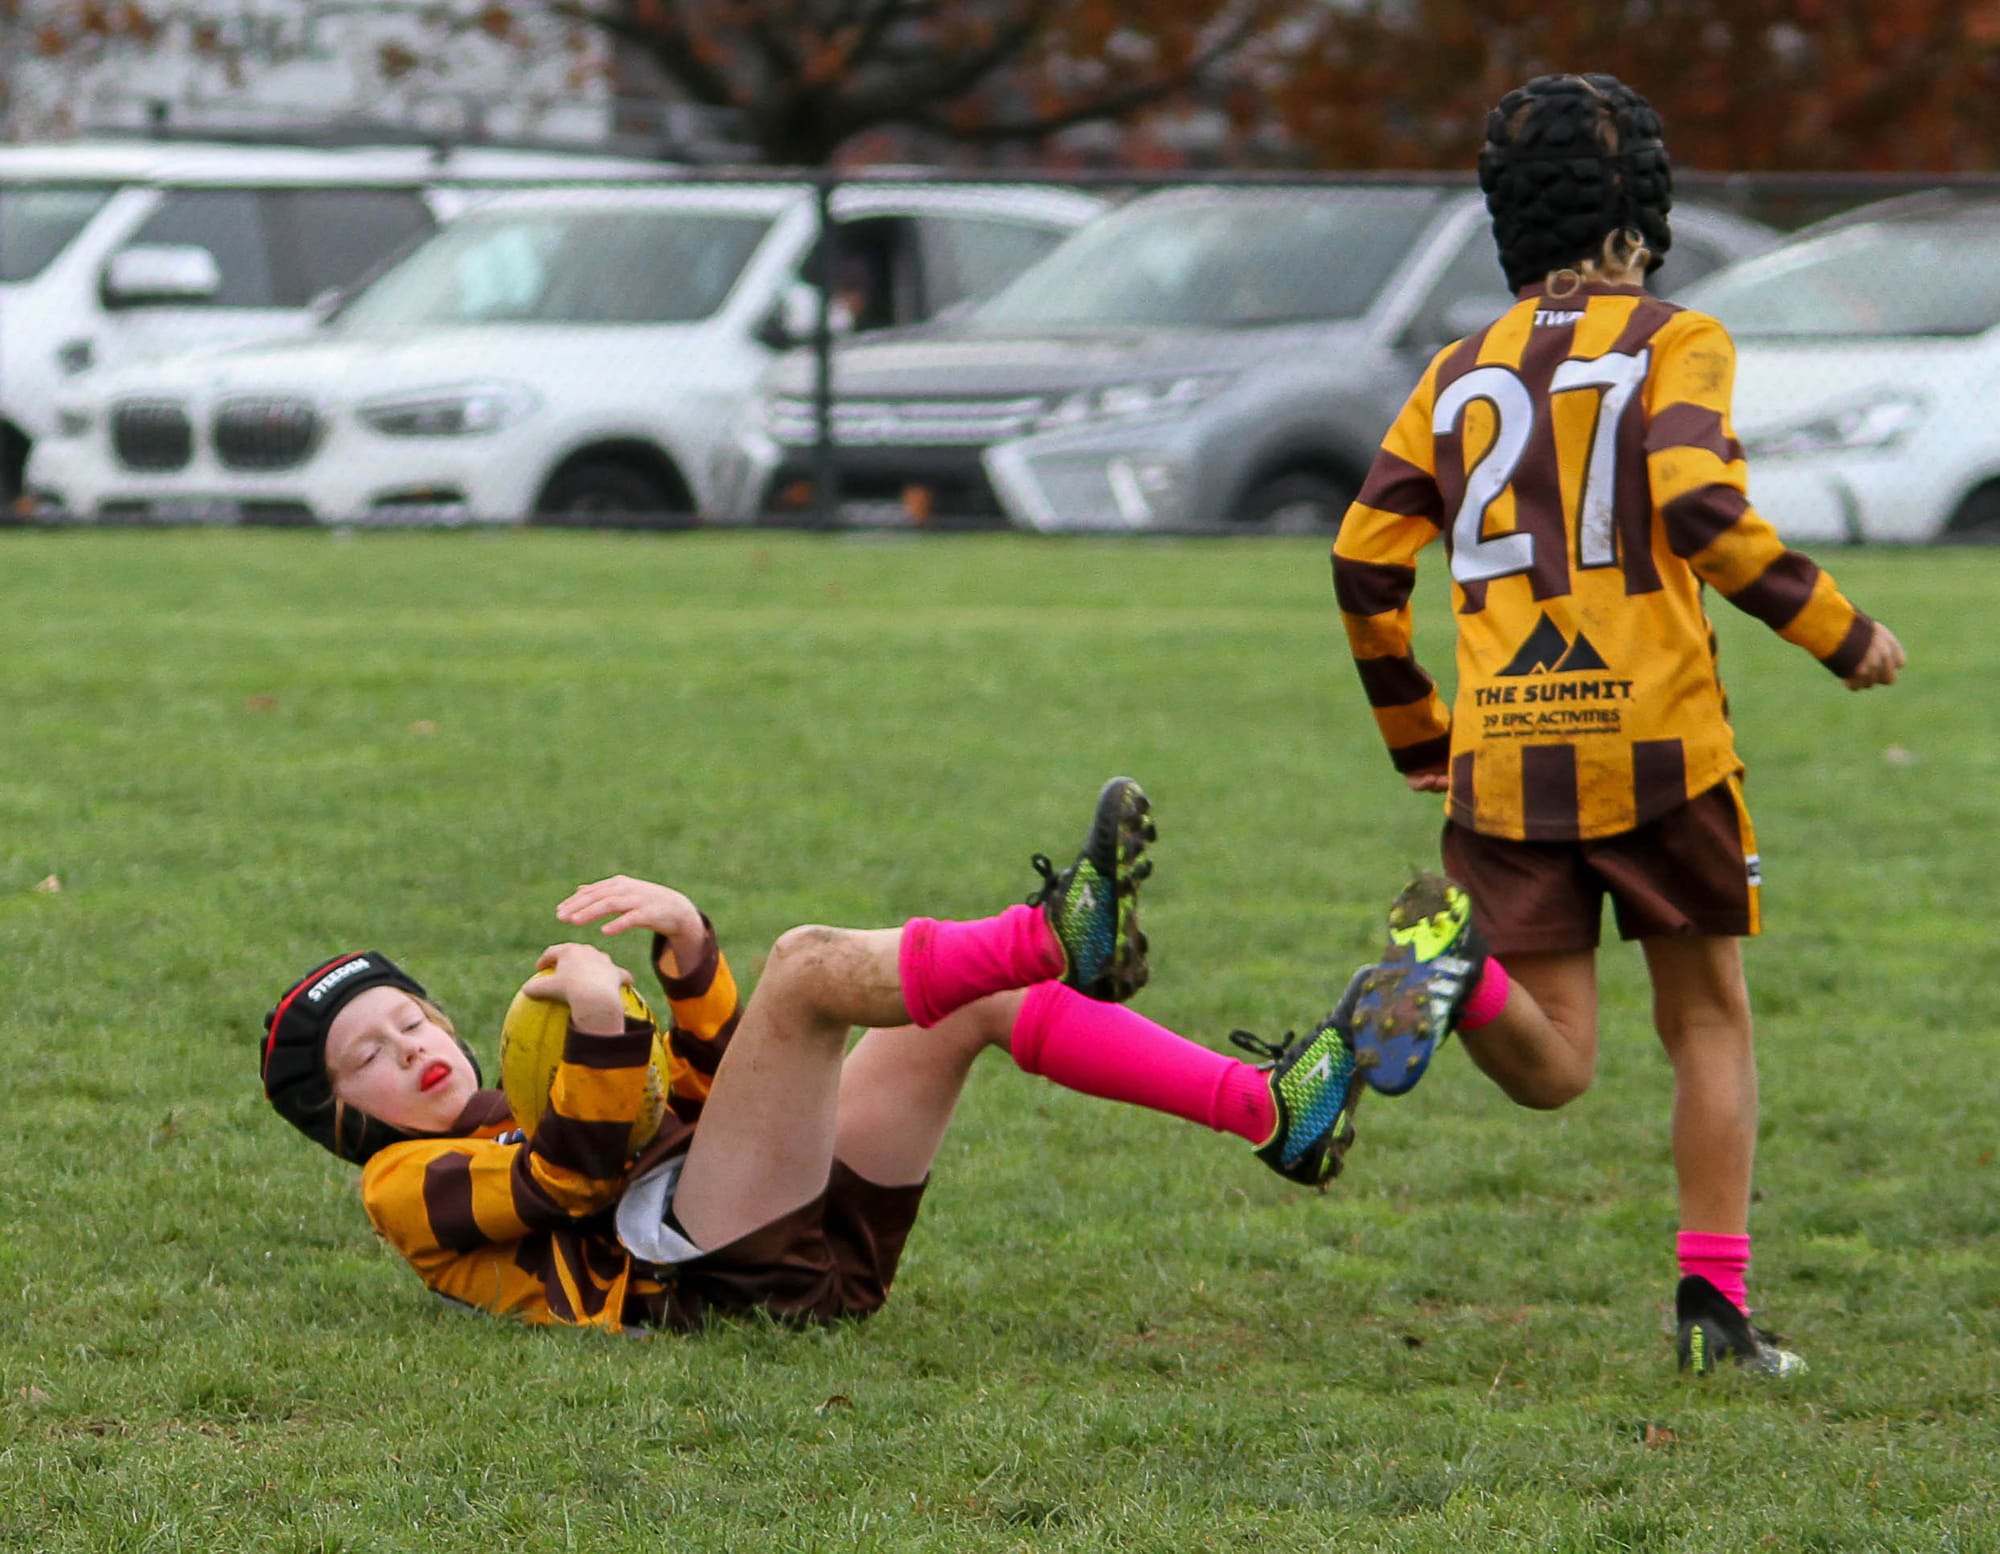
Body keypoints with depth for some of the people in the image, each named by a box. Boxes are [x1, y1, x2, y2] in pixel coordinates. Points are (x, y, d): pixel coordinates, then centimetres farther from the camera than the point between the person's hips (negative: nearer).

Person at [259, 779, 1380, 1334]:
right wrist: (600, 1023, -20)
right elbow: (573, 1176, -8)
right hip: (716, 1270, -8)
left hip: (825, 1247, 8)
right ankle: (1054, 937, -41)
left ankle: (1271, 1112, -10)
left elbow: (715, 1087, 23)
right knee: (809, 964, -22)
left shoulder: (528, 1117, 36)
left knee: (980, 1000, 5)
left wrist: (688, 946, 6)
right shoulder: (410, 1188, 12)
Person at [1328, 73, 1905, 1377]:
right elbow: (1697, 510, -17)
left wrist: (1417, 736, 21)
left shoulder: (1461, 374, 14)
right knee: (1711, 1023, 13)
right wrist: (1840, 632, -7)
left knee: (1555, 1068, 5)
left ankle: (1458, 964, -26)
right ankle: (1715, 1300, 5)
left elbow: (1364, 568, 9)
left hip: (1502, 758, 3)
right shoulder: (1675, 341, 0)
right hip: (1657, 742, -3)